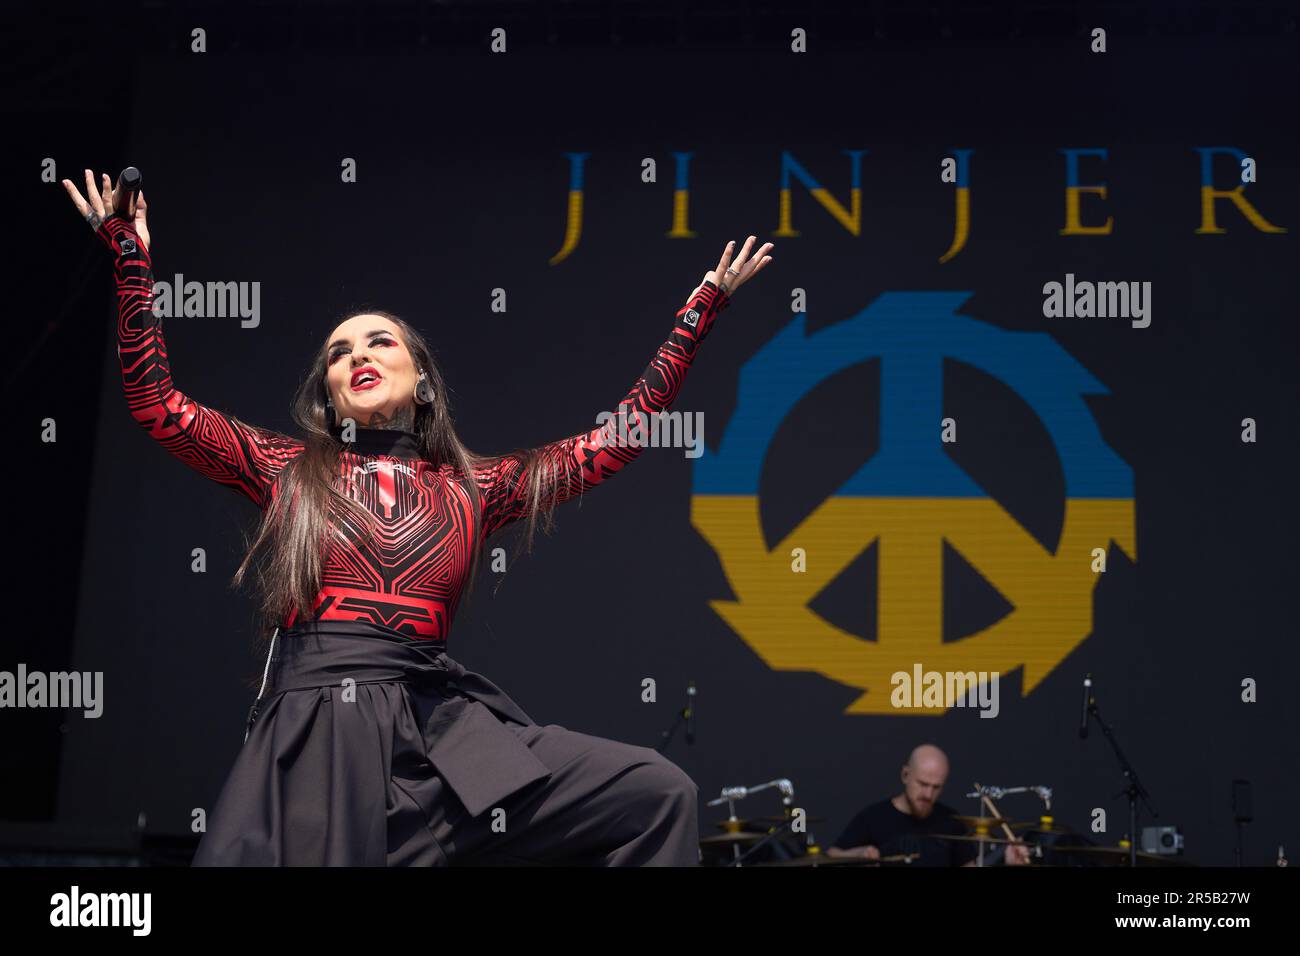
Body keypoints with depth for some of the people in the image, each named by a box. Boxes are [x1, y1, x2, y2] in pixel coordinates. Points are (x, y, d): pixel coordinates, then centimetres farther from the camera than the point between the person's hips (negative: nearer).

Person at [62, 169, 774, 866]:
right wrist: (133, 259, 8)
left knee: (660, 794, -12)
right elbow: (155, 403, 11)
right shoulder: (290, 470, 17)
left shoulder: (473, 486, 18)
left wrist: (700, 313, 20)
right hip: (311, 727, -1)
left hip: (440, 726, 2)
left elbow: (622, 433, 19)